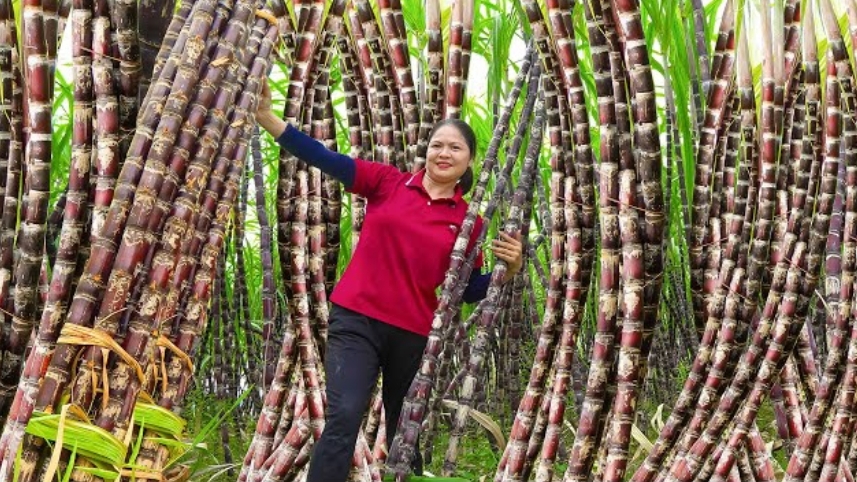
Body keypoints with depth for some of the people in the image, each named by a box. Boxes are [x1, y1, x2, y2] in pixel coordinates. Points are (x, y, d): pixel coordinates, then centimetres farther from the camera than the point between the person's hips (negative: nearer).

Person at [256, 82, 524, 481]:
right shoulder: (388, 182, 2)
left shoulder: (468, 220, 5)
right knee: (343, 417, -20)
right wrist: (266, 117, -16)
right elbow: (327, 160, -7)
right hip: (357, 319, -2)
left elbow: (469, 292, 10)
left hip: (414, 333, 2)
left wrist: (510, 268, -9)